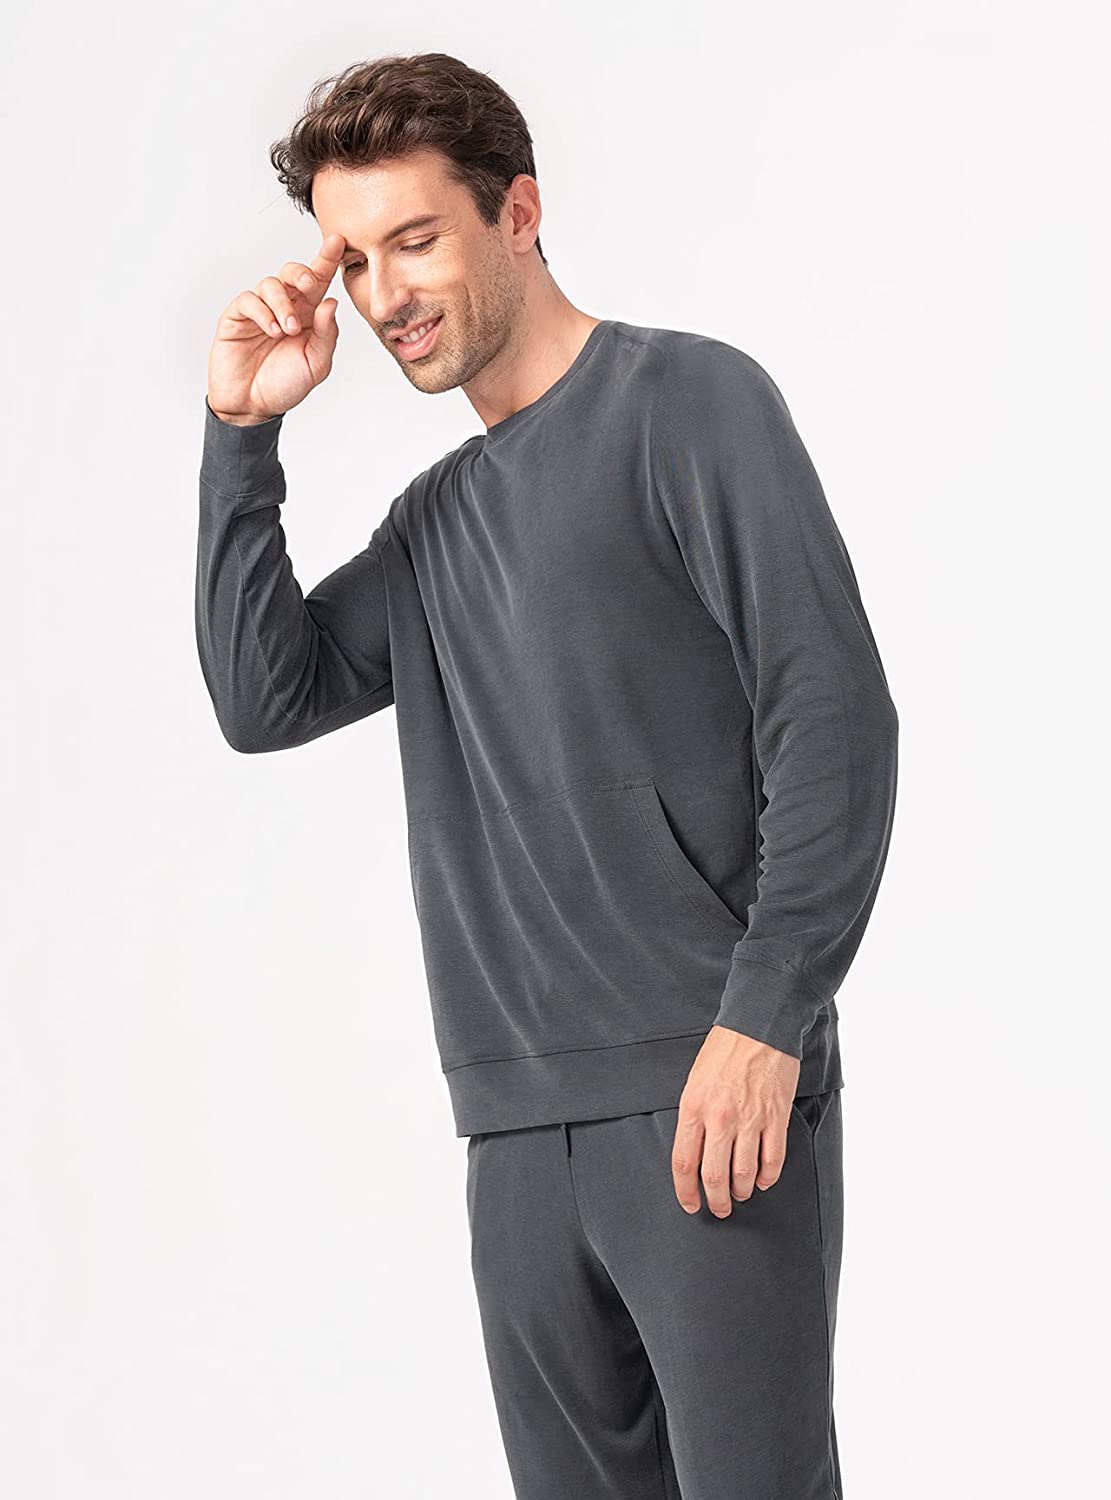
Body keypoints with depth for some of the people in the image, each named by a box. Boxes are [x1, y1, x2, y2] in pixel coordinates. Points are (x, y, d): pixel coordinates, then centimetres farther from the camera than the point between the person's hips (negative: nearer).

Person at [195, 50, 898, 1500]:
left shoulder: (688, 401, -1)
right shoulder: (435, 520, 20)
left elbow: (835, 716, -8)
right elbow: (265, 700, 12)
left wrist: (763, 1021, -17)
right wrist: (242, 437, 6)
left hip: (710, 1100, -6)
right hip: (519, 1118, 6)